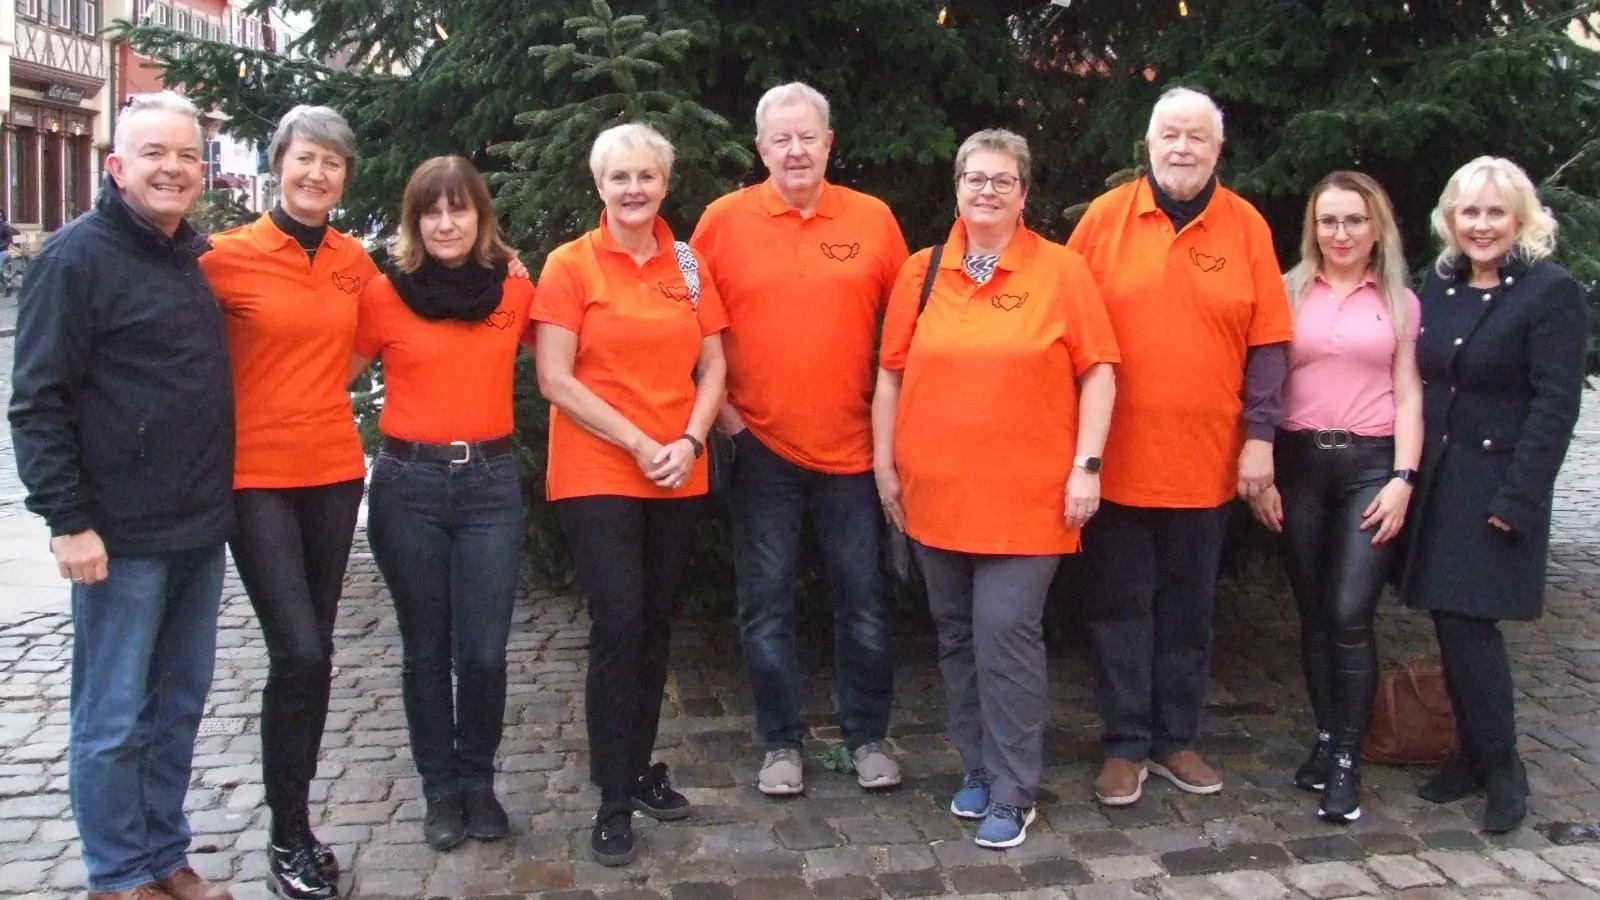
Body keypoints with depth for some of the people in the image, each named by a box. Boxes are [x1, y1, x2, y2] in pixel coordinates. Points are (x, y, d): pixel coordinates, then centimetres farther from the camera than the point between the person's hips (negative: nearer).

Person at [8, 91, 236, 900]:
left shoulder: (197, 257, 11)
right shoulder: (78, 255, -9)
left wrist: (219, 497, 14)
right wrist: (68, 520, -18)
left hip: (200, 528, 7)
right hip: (121, 533, -7)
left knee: (180, 703, 15)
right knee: (113, 717, 4)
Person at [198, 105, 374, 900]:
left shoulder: (354, 259, 6)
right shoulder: (230, 255, -8)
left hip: (334, 471, 5)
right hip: (257, 476, -4)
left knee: (311, 654, 11)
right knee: (299, 654, -10)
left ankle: (298, 822, 25)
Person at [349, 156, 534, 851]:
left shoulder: (515, 290, 4)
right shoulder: (385, 294, -1)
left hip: (490, 482, 1)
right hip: (409, 484, -1)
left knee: (484, 651, -1)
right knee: (427, 650, 9)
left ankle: (477, 781, 22)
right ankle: (439, 787, 26)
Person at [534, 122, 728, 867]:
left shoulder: (689, 266, 7)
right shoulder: (571, 265, -4)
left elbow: (712, 367, 8)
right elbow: (556, 381, -9)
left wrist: (689, 442, -8)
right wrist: (639, 445, -13)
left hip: (679, 477, 4)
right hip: (597, 475, -4)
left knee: (657, 624, 10)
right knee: (618, 626, -8)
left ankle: (639, 766, 27)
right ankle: (613, 800, 4)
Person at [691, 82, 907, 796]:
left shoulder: (873, 219, 1)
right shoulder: (724, 220, -1)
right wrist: (719, 409, -4)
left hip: (850, 445, 1)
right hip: (760, 445, 0)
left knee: (862, 601, 9)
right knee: (766, 604, 7)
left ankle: (867, 736, 25)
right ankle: (781, 743, 22)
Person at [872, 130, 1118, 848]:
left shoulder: (1060, 270, -1)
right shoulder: (921, 272, 7)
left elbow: (1097, 372, -1)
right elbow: (891, 376, 10)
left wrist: (1086, 466, -8)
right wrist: (885, 463, 5)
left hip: (1026, 498, -4)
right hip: (934, 492, 4)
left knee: (1006, 635, -5)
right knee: (957, 635, 13)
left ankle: (1012, 794, 9)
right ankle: (978, 766, 30)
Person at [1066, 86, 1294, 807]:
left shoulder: (1246, 227, 2)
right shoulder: (1105, 216, -1)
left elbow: (1267, 342, 2)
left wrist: (1259, 436, -4)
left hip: (1205, 460, 1)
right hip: (1115, 457, -1)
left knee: (1188, 608, 13)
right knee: (1120, 607, 7)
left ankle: (1176, 739, 27)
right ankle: (1125, 746, 19)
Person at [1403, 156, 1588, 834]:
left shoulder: (1551, 292, -7)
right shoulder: (1438, 287, 11)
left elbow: (1555, 404, -12)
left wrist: (1516, 499, -17)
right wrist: (1409, 475, 5)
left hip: (1497, 484, -6)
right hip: (1437, 483, 6)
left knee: (1468, 623, -8)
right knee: (1451, 623, 9)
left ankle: (1501, 769, 10)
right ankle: (1472, 754, 24)